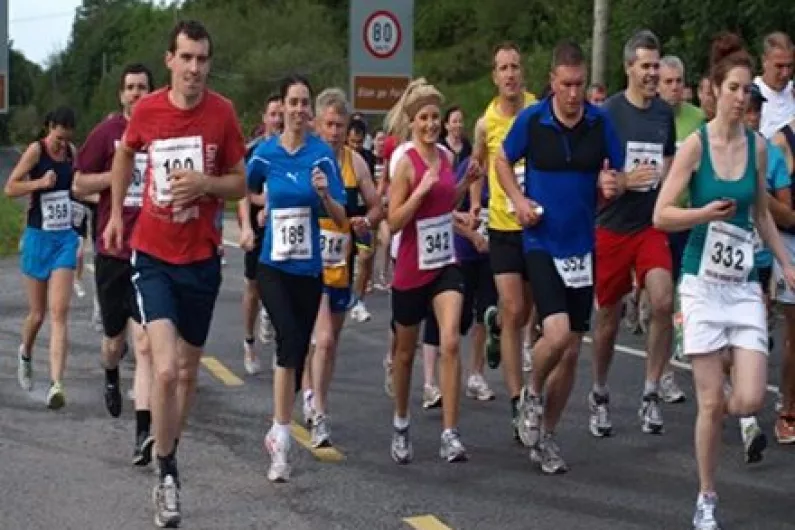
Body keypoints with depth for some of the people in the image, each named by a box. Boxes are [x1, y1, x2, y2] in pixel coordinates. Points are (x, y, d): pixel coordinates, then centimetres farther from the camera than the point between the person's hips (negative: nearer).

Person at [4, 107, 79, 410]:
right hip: (38, 237, -2)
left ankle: (56, 384, -16)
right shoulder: (36, 150, -8)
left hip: (65, 239, 3)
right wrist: (40, 182, -24)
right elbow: (10, 188, -13)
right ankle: (25, 354, 42)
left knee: (59, 313, -9)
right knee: (37, 313, 9)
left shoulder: (71, 151, 5)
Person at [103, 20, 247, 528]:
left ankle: (170, 453, 37)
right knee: (165, 368, -17)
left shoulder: (222, 113, -8)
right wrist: (116, 213, 16)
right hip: (152, 256, -1)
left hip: (201, 258, 1)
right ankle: (167, 473, -2)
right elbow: (125, 154, 17)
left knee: (188, 369, 15)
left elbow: (240, 184, 1)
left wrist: (205, 183, -18)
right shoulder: (146, 110, -6)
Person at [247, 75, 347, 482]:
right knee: (290, 339, -23)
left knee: (299, 351, 9)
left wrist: (324, 194, -20)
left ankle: (279, 432, 28)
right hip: (273, 267, -2)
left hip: (309, 268, 2)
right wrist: (264, 208, 5)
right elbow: (244, 194, 19)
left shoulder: (322, 154, -3)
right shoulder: (265, 154, -1)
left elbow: (341, 219, -5)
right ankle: (281, 438, -18)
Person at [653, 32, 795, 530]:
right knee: (712, 403, -2)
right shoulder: (696, 144, -7)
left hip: (745, 285, 3)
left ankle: (722, 413, 27)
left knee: (750, 400, -9)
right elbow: (661, 214, -9)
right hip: (704, 282, -3)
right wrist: (707, 212, -24)